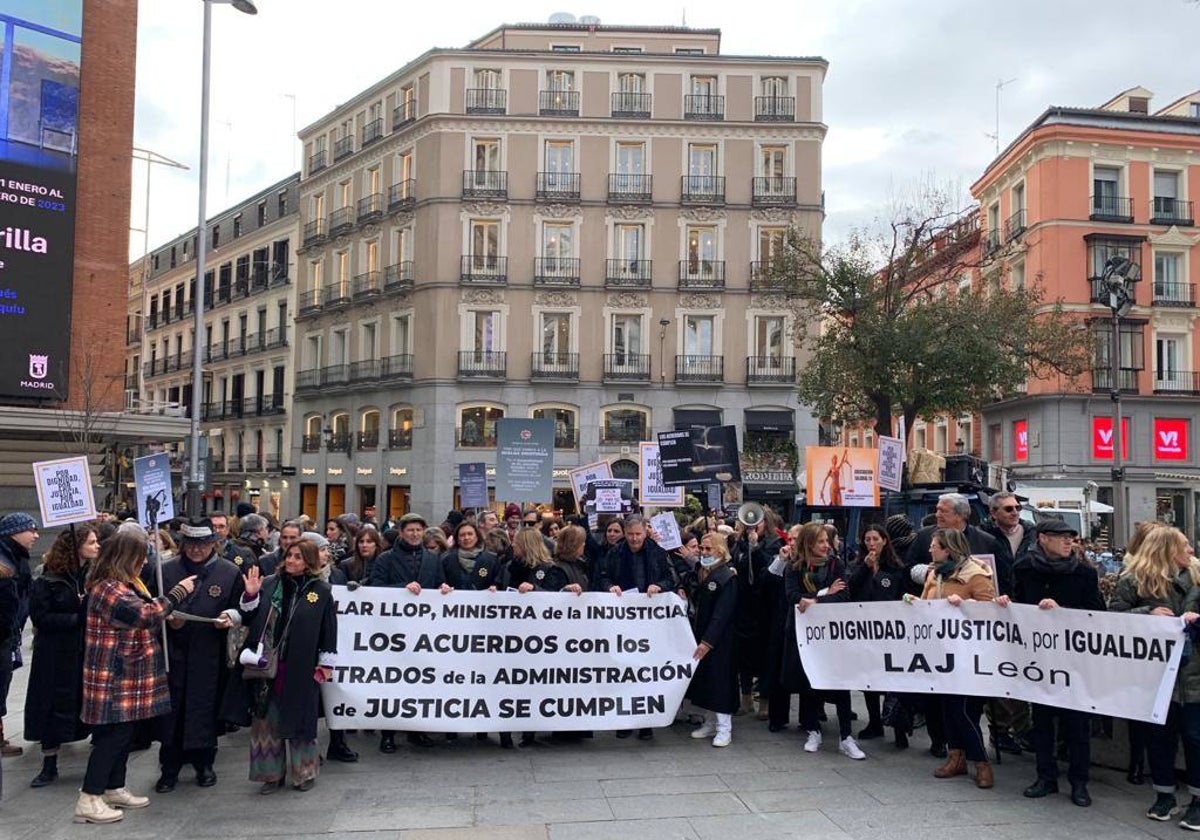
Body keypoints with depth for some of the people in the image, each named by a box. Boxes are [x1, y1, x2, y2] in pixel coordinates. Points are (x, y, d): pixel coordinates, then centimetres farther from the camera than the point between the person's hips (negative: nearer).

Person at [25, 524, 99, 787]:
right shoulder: (49, 581, -8)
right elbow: (41, 618, -12)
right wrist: (79, 619, -19)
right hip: (58, 656, -2)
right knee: (53, 707, 7)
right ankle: (49, 765, 22)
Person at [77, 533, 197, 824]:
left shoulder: (122, 585, 13)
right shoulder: (108, 589, -21)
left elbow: (141, 618, 22)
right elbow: (147, 614, -26)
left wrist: (166, 618, 6)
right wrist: (179, 591, -17)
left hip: (127, 675, 10)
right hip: (114, 677, -10)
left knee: (123, 734, 15)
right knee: (113, 735, -6)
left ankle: (114, 789, 25)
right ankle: (88, 800, 0)